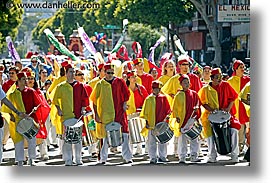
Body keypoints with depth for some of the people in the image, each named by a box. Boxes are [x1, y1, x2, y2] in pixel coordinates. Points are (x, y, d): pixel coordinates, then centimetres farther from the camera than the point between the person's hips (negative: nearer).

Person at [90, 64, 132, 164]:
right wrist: (96, 114, -2)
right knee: (106, 135, 4)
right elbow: (94, 100, 3)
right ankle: (103, 158, 14)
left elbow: (126, 93, 14)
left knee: (124, 135, -3)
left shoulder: (120, 82, 4)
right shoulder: (100, 84, 1)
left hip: (119, 113, 1)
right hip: (105, 114, -1)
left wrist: (124, 103, -3)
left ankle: (127, 157, 3)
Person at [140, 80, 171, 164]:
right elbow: (145, 112, 4)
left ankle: (162, 156, 18)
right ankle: (153, 158, 7)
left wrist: (167, 116, -8)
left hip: (162, 123, 1)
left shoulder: (163, 98, 5)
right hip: (151, 124, -1)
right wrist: (146, 121, -3)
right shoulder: (149, 99, 3)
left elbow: (168, 109, 8)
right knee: (152, 142, 1)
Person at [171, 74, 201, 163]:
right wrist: (177, 117, -10)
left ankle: (194, 156, 12)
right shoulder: (179, 95, 0)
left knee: (194, 138, 5)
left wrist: (196, 107, -8)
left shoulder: (194, 94, 7)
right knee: (182, 139, 0)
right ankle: (182, 157, 5)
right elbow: (174, 108, 1)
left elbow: (198, 103, 14)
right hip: (183, 120, -3)